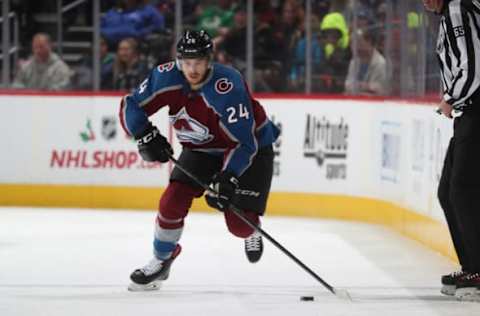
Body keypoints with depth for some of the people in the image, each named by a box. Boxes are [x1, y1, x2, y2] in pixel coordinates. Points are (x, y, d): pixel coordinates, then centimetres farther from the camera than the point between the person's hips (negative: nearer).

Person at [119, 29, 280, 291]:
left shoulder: (227, 87, -35)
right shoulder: (167, 77, -21)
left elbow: (243, 143, -35)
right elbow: (130, 107, -10)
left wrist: (227, 178, -45)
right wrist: (146, 136, -25)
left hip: (252, 146, -4)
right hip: (201, 148, 4)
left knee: (239, 223, -12)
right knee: (173, 201, -12)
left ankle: (251, 233, 27)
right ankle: (162, 260, 12)